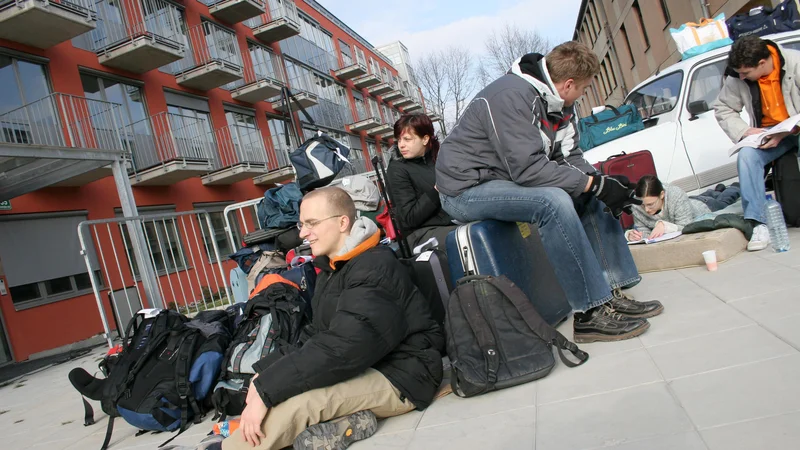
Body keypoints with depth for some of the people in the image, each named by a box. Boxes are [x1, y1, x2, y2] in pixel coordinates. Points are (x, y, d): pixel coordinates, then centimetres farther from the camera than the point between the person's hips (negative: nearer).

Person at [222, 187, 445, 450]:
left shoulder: (376, 268, -19)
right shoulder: (332, 271, 13)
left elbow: (344, 347, -28)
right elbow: (319, 338, 9)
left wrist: (266, 389, -26)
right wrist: (266, 372, -7)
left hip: (401, 377, -10)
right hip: (365, 368, 10)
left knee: (291, 402, -27)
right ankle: (343, 423, -16)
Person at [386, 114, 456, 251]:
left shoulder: (438, 156, 14)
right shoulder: (397, 169, -2)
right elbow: (410, 218, -10)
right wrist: (437, 191, -16)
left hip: (452, 222, 6)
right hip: (422, 233, -6)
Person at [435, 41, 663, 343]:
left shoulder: (557, 102, 6)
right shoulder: (512, 96, -23)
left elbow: (570, 157, 6)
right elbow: (527, 168, -30)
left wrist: (604, 183, -12)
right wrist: (595, 184, -25)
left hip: (508, 180, 10)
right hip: (465, 189, -9)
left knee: (589, 195, 3)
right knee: (553, 201, -31)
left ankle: (612, 293, 3)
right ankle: (590, 313, -21)